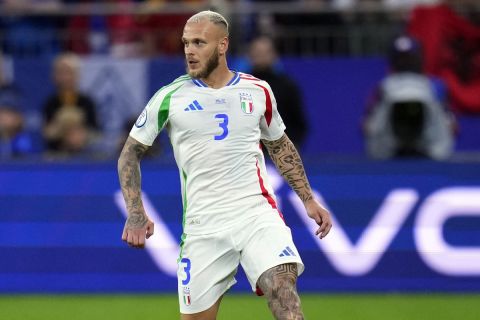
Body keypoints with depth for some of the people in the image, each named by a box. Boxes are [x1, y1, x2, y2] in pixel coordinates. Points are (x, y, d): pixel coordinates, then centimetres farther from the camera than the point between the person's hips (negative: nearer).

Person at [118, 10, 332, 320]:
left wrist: (309, 200, 18)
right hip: (203, 227, 0)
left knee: (284, 292, -23)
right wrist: (136, 213, -5)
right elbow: (130, 153, 8)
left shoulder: (258, 91, 7)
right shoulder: (170, 97, 0)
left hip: (258, 213, 0)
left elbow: (280, 146, 23)